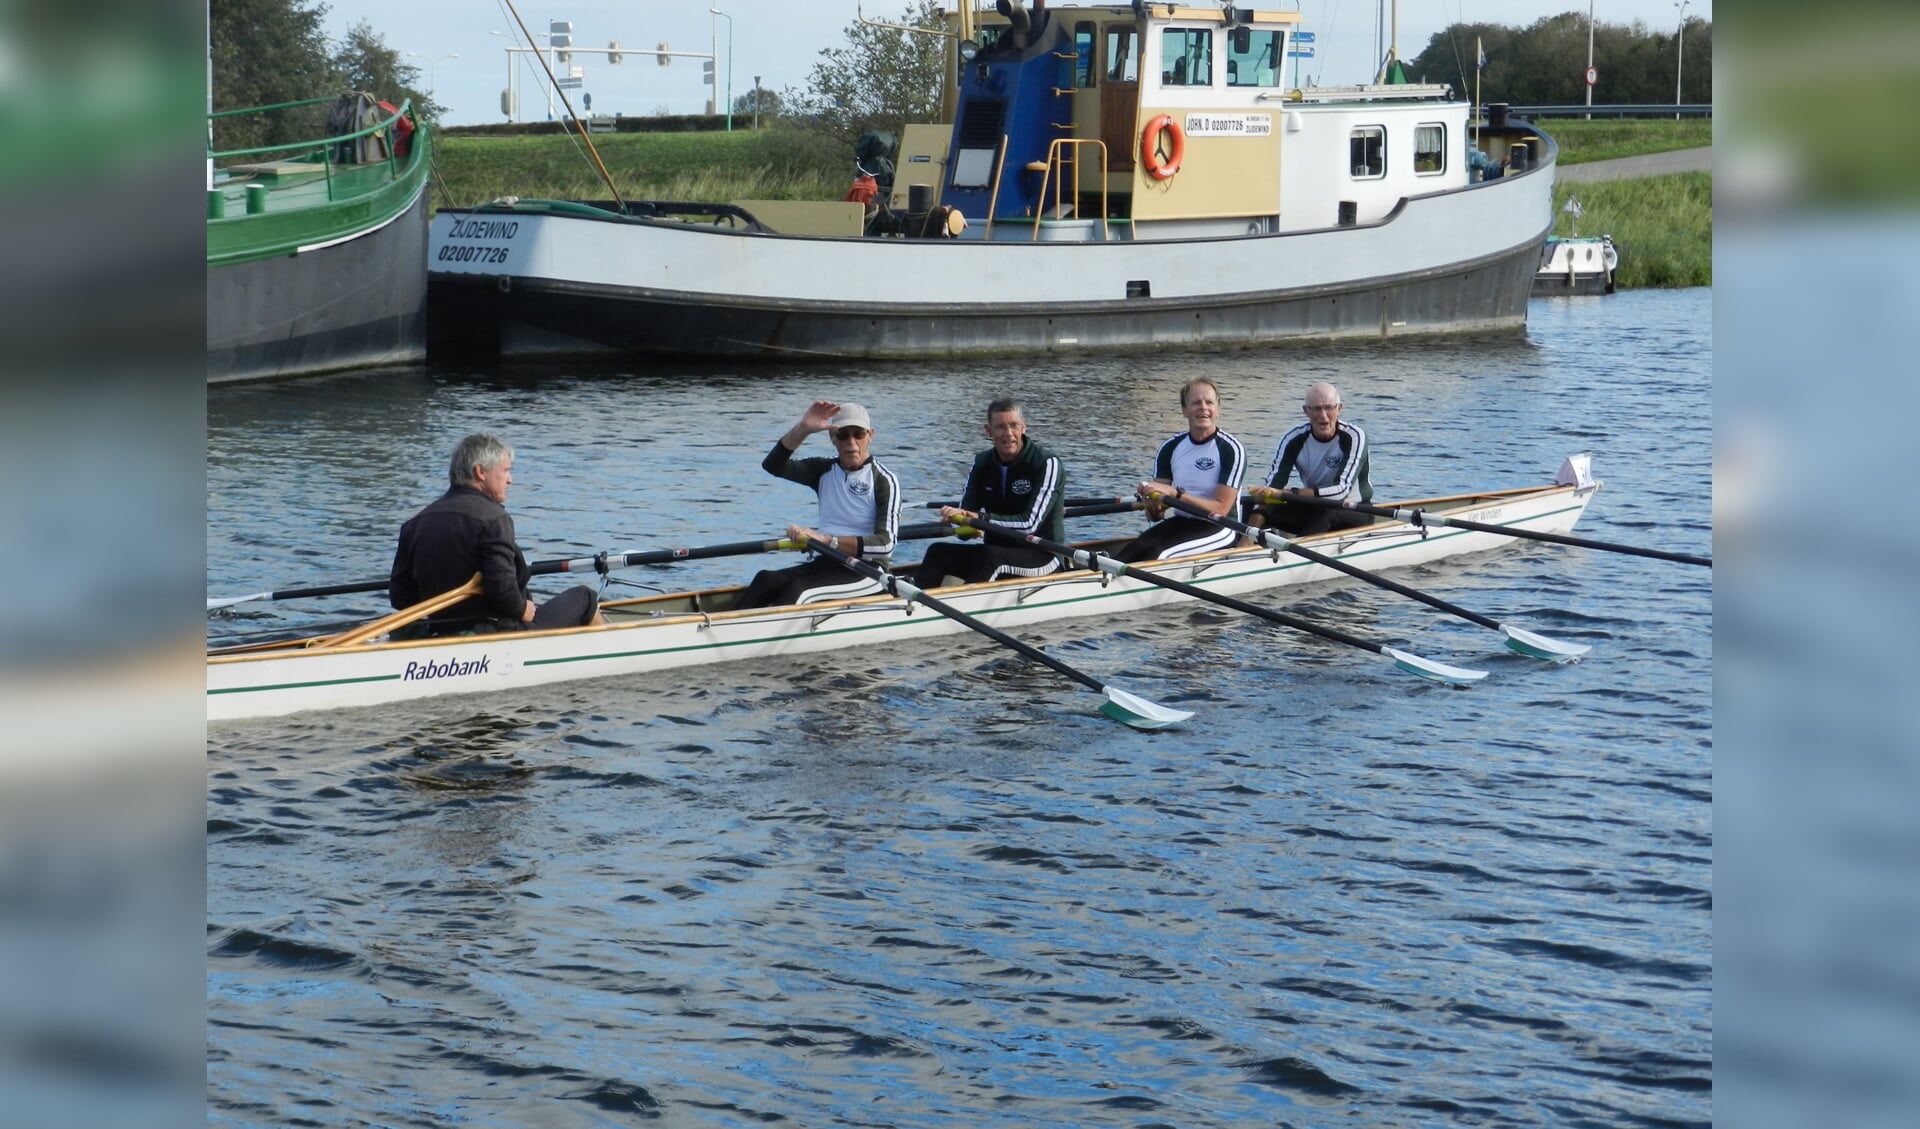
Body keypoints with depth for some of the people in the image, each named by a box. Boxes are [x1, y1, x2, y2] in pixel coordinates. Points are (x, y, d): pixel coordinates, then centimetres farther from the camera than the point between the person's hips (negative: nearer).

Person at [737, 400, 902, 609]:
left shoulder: (883, 481, -6)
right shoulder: (825, 470, 12)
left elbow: (885, 545, -19)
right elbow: (773, 465, -2)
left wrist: (827, 540, -29)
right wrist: (803, 429, -17)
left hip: (865, 572, -6)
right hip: (825, 564, 6)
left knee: (797, 591, -32)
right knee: (766, 579, -23)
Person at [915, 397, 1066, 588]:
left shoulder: (1046, 464, -13)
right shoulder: (982, 463, 6)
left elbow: (1030, 524, -21)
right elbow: (967, 511, -2)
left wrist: (981, 519, -30)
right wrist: (954, 515, -27)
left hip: (1042, 556, -6)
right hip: (998, 549, 6)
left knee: (991, 556, -35)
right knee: (939, 552, -15)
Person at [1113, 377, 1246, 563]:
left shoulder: (1231, 449, -10)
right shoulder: (1170, 448, 6)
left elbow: (1221, 510, -17)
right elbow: (1156, 516, 5)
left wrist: (1175, 493, -26)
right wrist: (1153, 508, -20)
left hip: (1219, 529, -5)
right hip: (1180, 522, 5)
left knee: (1156, 553, -30)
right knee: (1136, 548, -26)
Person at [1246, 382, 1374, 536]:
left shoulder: (1353, 437, -20)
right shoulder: (1294, 440, -10)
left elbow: (1341, 490, -32)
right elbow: (1273, 485, -19)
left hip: (1354, 514, -3)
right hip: (1312, 511, 4)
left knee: (1325, 512, -38)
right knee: (1256, 514, -22)